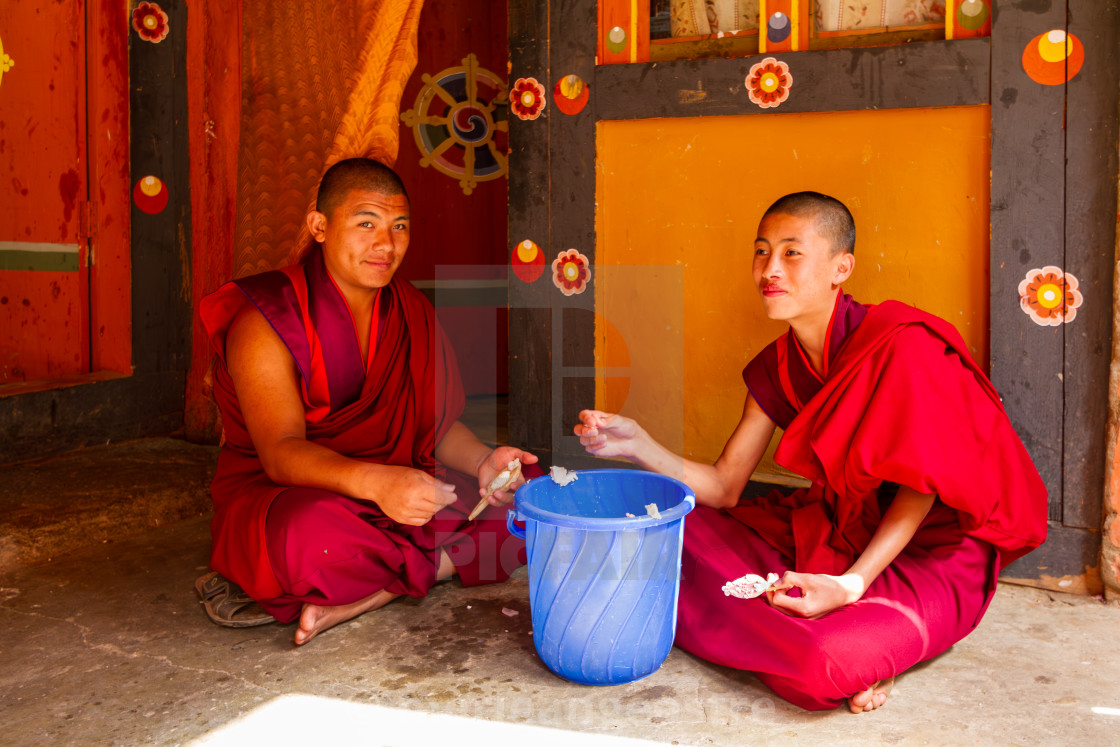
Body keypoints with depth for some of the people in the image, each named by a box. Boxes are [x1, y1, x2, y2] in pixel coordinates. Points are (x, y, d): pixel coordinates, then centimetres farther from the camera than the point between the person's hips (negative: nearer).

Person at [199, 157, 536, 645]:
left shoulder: (411, 312, 6)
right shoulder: (266, 321, -14)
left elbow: (439, 424, 7)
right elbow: (280, 452, -25)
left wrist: (482, 461, -15)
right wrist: (376, 481, -43)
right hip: (278, 494, -7)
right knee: (313, 535, -42)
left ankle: (350, 600, -20)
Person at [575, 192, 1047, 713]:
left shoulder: (901, 345, -21)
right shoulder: (777, 367, 0)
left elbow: (920, 487, -16)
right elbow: (723, 488, 0)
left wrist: (851, 585, -28)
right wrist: (638, 445, -17)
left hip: (931, 550, -7)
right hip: (836, 529, 8)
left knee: (816, 666, -36)